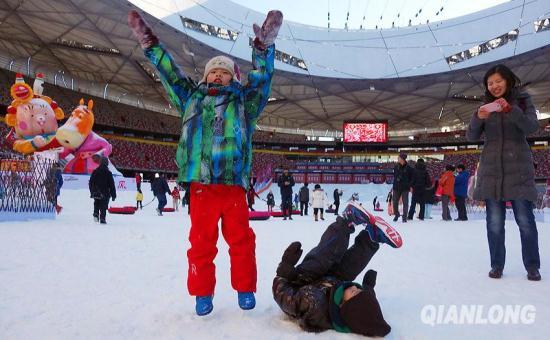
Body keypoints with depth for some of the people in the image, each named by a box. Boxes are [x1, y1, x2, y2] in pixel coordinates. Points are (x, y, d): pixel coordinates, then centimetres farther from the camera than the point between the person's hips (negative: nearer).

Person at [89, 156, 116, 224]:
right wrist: (113, 195, 0)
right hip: (105, 194, -3)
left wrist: (92, 192, 21)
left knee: (96, 205, 20)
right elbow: (112, 184, -6)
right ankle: (102, 219, -4)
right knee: (103, 207, 1)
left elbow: (91, 183, 9)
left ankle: (96, 214, -1)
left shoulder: (95, 171, 2)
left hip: (96, 193, 3)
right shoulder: (108, 173, -8)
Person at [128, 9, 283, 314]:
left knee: (241, 240, 3)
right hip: (200, 185, 1)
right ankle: (202, 293, 18)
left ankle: (245, 289, 19)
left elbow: (261, 78, 5)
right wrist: (149, 44, 21)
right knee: (201, 243, 3)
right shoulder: (192, 98, 21)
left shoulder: (243, 101, 15)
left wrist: (263, 46, -7)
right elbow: (169, 73, 23)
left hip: (233, 184, -1)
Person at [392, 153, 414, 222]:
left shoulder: (408, 168, -5)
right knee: (395, 202, 6)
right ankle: (396, 214, 27)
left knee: (405, 203, 2)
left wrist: (410, 186, -5)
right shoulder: (396, 167, 5)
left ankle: (404, 217, 11)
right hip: (396, 188, 3)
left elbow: (412, 178, 1)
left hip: (405, 188, -3)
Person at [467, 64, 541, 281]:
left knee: (525, 219, -1)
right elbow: (472, 136, 2)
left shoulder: (522, 100, 6)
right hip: (491, 169, 2)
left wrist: (510, 110, -26)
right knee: (495, 221, 2)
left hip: (518, 168, -2)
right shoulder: (486, 106, 11)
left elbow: (532, 127, -10)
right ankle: (496, 265, 9)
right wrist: (478, 118, -18)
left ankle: (532, 267, 11)